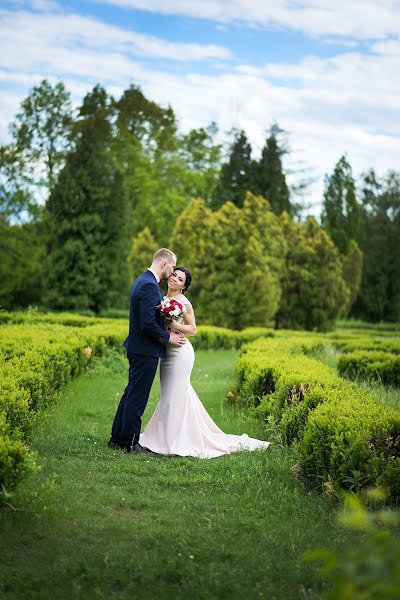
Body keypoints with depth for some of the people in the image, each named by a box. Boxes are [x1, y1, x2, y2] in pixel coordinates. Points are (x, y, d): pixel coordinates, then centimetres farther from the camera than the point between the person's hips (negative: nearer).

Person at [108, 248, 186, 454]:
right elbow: (148, 323, -25)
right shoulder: (149, 286, -20)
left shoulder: (142, 281, 13)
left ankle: (117, 437, 25)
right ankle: (130, 443, 7)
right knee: (137, 397, -2)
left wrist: (166, 332, 10)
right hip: (146, 351, -10)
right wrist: (167, 337, -12)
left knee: (131, 393, 17)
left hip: (137, 348, 11)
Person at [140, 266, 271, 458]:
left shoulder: (183, 302, -9)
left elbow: (192, 329, -7)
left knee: (175, 395, -5)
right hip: (167, 352, 8)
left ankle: (176, 442, 2)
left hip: (180, 352, -8)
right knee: (169, 395, 12)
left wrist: (175, 325, -21)